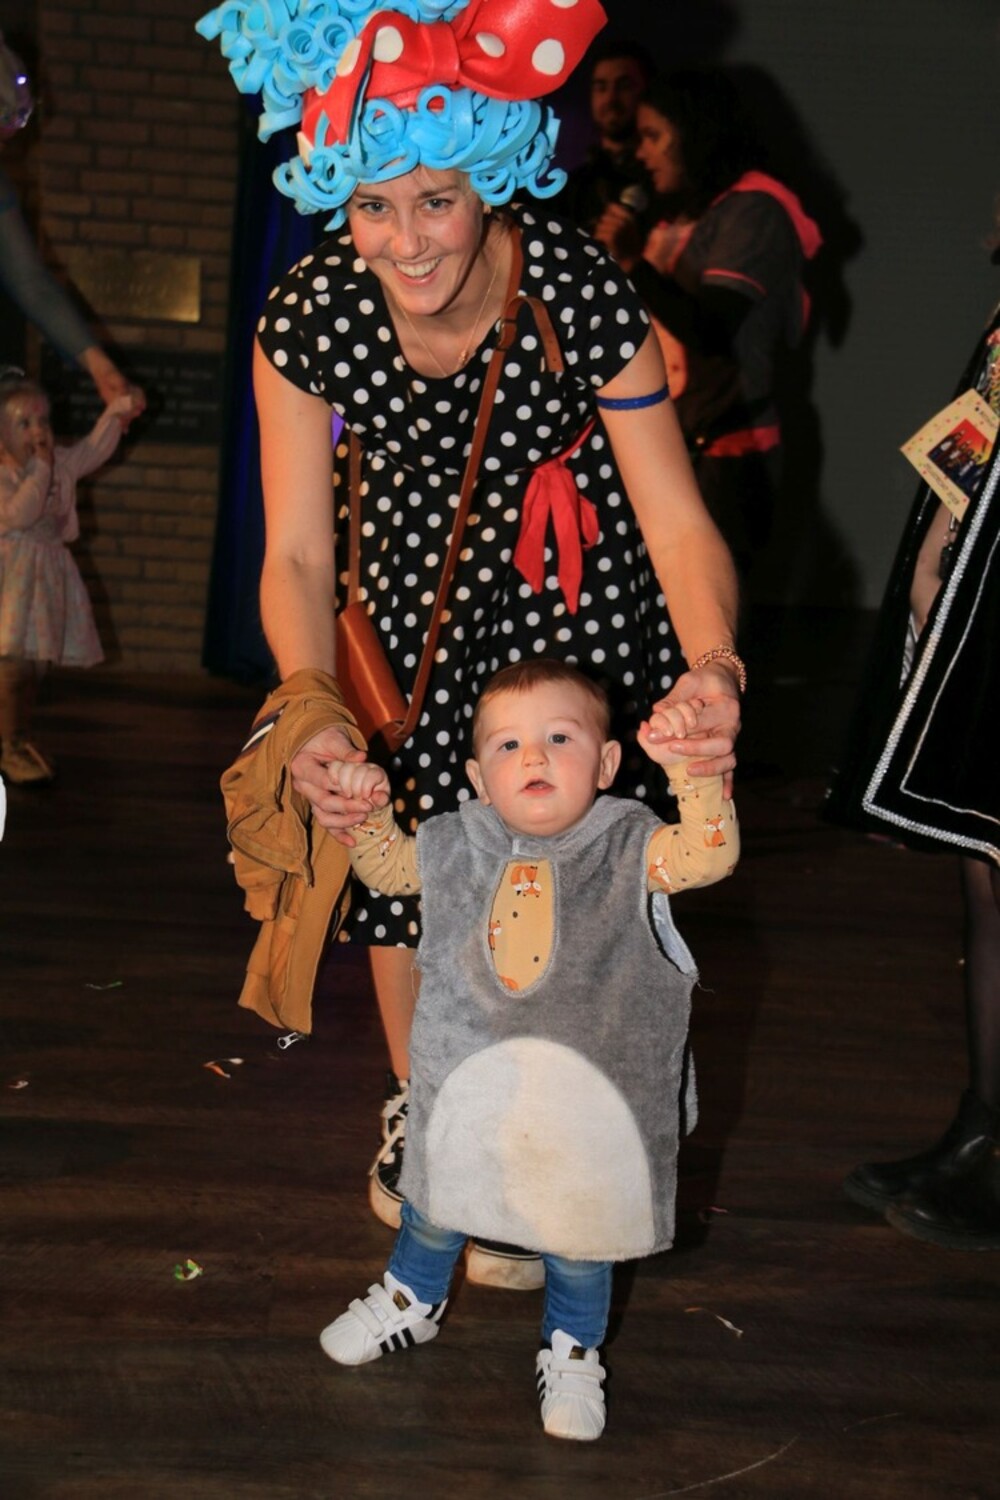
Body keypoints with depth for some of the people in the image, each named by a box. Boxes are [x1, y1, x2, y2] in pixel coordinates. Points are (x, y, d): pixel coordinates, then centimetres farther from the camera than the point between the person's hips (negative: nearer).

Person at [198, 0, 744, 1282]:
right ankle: (420, 1115, 34)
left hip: (575, 597, -2)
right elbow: (298, 553, -20)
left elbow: (678, 520, -29)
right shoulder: (308, 319, -23)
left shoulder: (583, 294, -30)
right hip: (419, 582, 3)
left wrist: (715, 667, -49)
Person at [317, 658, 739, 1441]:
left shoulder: (628, 849, -16)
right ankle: (412, 1298, 52)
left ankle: (572, 1351, 39)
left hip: (586, 1097, -3)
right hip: (467, 1083, 3)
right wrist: (371, 812, -7)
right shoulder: (456, 844, -6)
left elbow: (711, 853, -30)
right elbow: (385, 867, 11)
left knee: (577, 1230, 13)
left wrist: (691, 770, -43)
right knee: (438, 1197, 24)